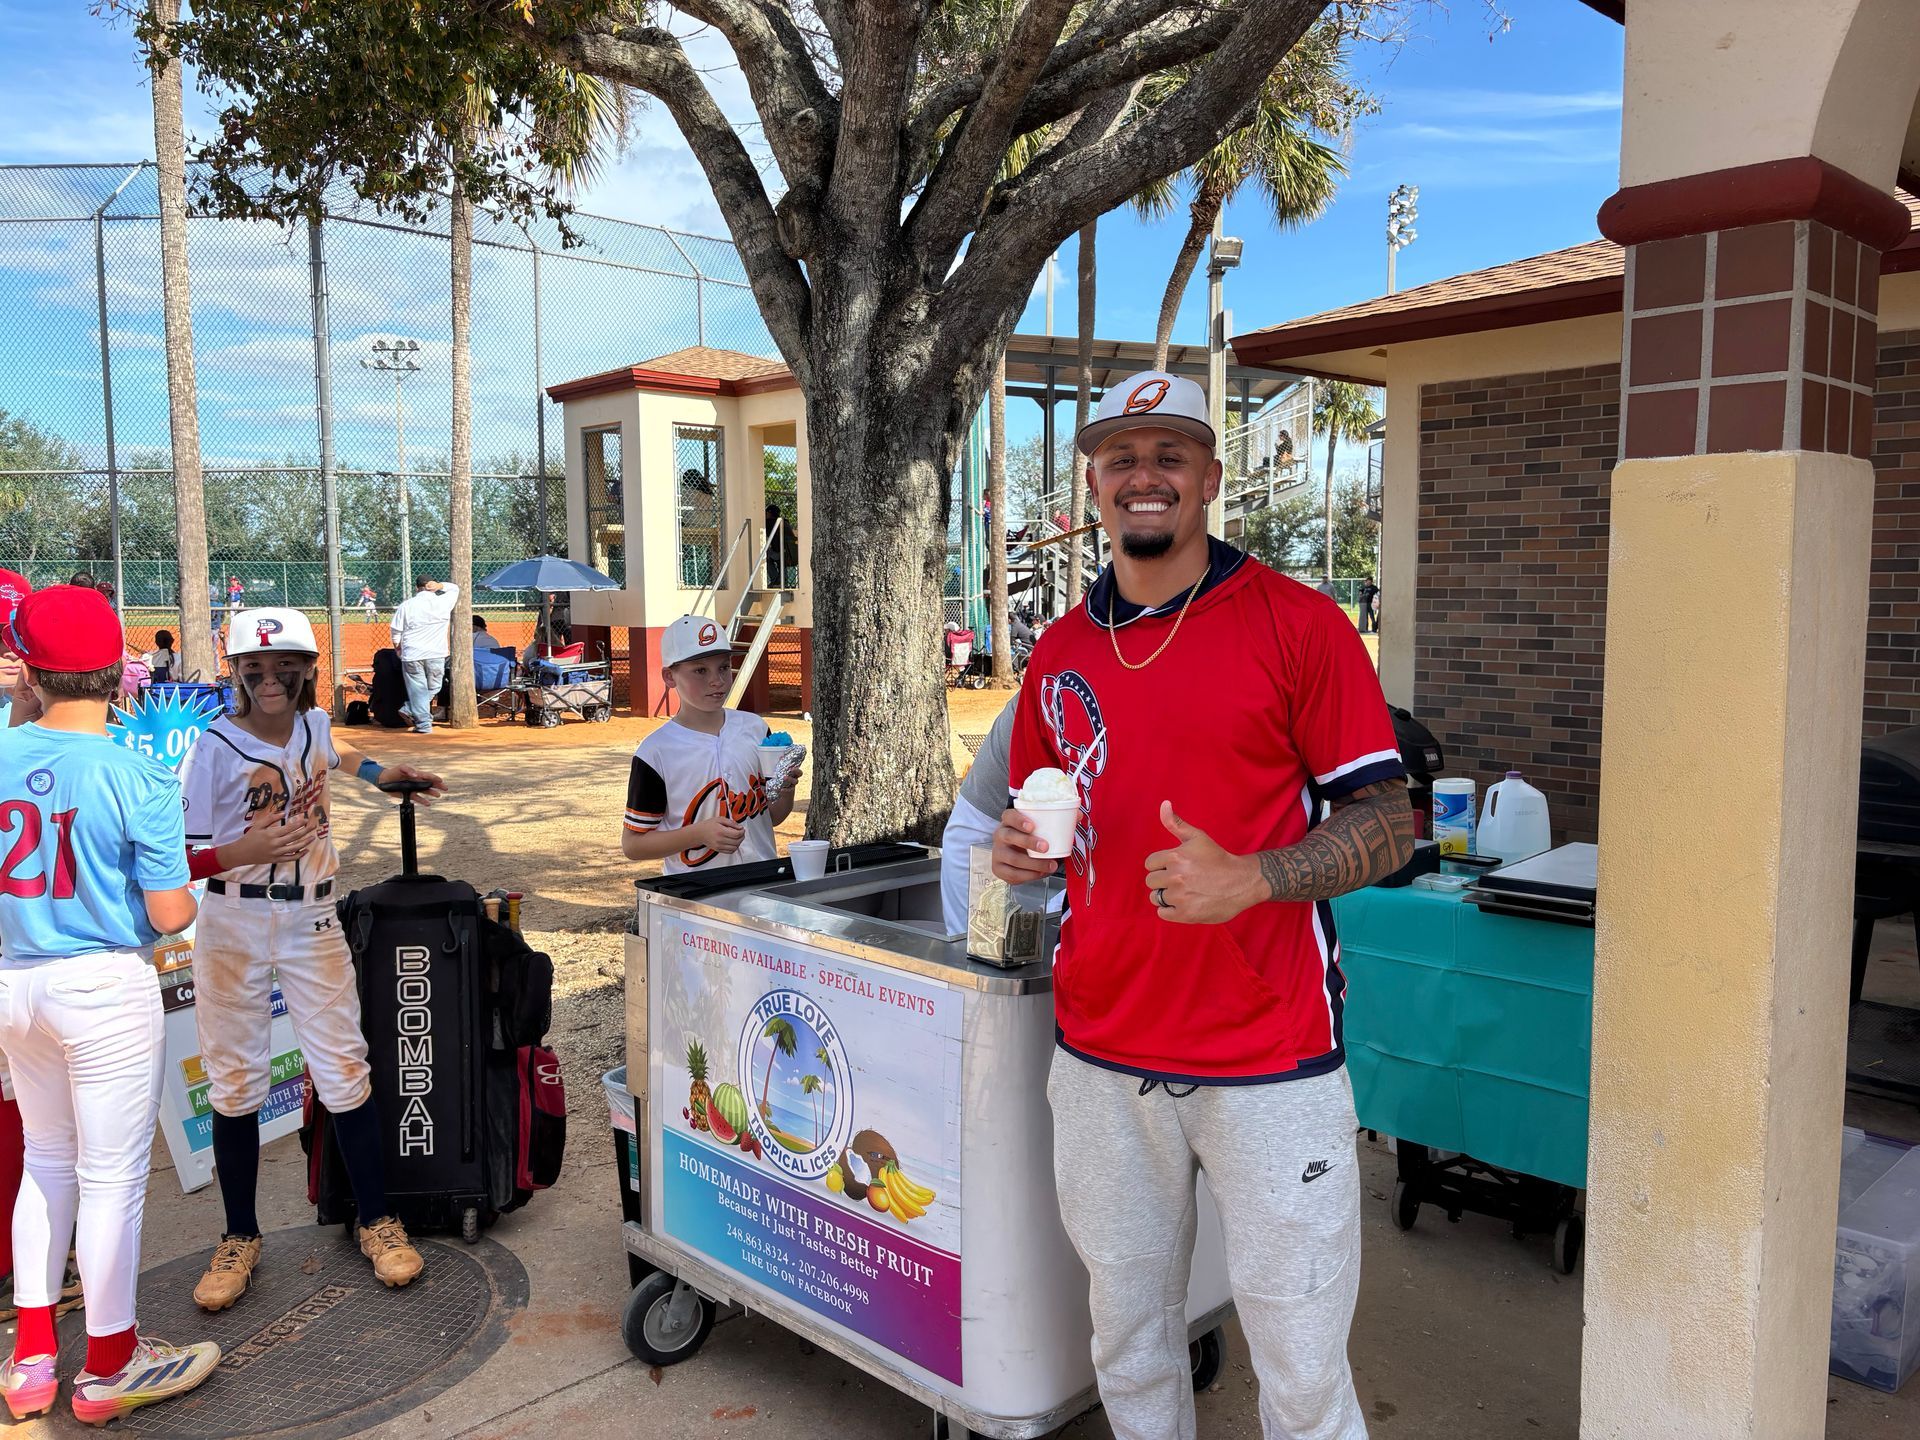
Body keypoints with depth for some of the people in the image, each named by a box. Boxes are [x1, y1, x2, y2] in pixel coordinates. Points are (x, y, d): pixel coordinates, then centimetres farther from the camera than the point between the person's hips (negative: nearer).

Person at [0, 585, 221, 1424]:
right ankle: (109, 1368, 23)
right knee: (111, 1176, 8)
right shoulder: (138, 777, -19)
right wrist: (180, 889, 4)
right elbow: (170, 916, -17)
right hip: (106, 987, -6)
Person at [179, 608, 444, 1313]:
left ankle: (376, 1221, 17)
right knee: (235, 1083, 6)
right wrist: (241, 852, -30)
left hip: (312, 923, 3)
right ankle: (240, 1237, 23)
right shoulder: (215, 746, -12)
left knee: (343, 1071, 3)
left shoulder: (314, 723, 2)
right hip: (233, 927, -3)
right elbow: (176, 861, -14)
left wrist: (378, 771, 17)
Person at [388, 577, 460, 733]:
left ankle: (424, 725, 5)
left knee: (418, 690, 6)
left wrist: (398, 648, 18)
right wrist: (440, 585, 2)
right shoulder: (443, 603, -1)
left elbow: (396, 632, 2)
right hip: (436, 655, 0)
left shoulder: (406, 605, -2)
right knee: (433, 689, 16)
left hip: (412, 655, 0)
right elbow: (455, 589, 18)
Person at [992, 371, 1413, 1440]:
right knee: (1128, 1342, 18)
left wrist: (1250, 879, -23)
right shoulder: (1062, 651, 9)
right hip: (1101, 1058, 5)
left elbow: (1388, 825, -7)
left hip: (1270, 1062, -4)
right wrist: (1023, 848, -4)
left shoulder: (1298, 624, -6)